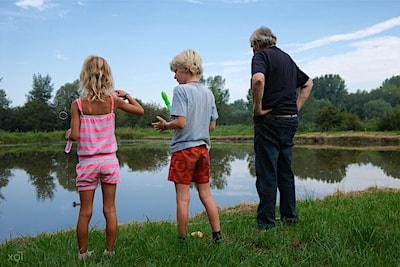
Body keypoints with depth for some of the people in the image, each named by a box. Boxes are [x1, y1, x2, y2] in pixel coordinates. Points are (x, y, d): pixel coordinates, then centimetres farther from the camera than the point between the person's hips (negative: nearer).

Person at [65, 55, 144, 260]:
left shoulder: (78, 104, -9)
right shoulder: (113, 101, -5)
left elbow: (74, 136, -12)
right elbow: (140, 111, 7)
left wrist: (67, 134, 10)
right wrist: (126, 95, 18)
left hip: (87, 163, -1)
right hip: (109, 161, 1)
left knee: (85, 212, 9)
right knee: (110, 209, 10)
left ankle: (82, 254, 19)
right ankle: (109, 252, 18)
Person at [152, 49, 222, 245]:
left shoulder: (181, 90, -11)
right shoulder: (208, 93, 9)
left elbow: (180, 122, -20)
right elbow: (212, 126, 10)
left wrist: (165, 125, -2)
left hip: (183, 148, -6)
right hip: (203, 148, 7)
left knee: (183, 198, 2)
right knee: (206, 195, 14)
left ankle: (182, 239, 11)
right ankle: (217, 236, 18)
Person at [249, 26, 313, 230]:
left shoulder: (261, 55, -5)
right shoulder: (287, 58, 18)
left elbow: (258, 79, -28)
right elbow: (307, 83, 27)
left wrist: (257, 107, -17)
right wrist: (297, 107, 18)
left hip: (269, 120, -7)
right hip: (291, 120, 8)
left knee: (266, 173, -2)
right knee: (285, 171, 15)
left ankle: (266, 222, 4)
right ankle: (290, 216, 21)